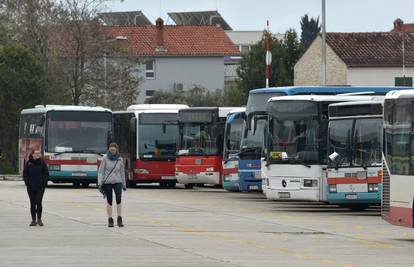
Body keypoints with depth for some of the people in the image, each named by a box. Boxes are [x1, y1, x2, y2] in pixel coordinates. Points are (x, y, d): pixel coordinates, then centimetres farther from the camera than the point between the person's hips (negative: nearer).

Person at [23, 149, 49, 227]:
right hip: (31, 187, 2)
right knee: (32, 204, 6)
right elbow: (25, 174, 7)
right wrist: (27, 183, -3)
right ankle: (33, 220, 12)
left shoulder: (42, 162, 1)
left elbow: (46, 174, 4)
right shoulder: (28, 163, 2)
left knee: (38, 202, -11)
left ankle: (39, 219, 2)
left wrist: (44, 183, -4)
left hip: (40, 187, -1)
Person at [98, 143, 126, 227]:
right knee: (109, 201, 1)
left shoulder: (120, 159, 5)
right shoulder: (105, 158, -1)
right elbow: (100, 171, -1)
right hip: (107, 182, -1)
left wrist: (124, 185, 18)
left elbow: (122, 172, 14)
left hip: (117, 182, 1)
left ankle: (119, 219, -13)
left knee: (119, 199, -15)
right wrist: (99, 182, -11)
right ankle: (110, 220, 9)